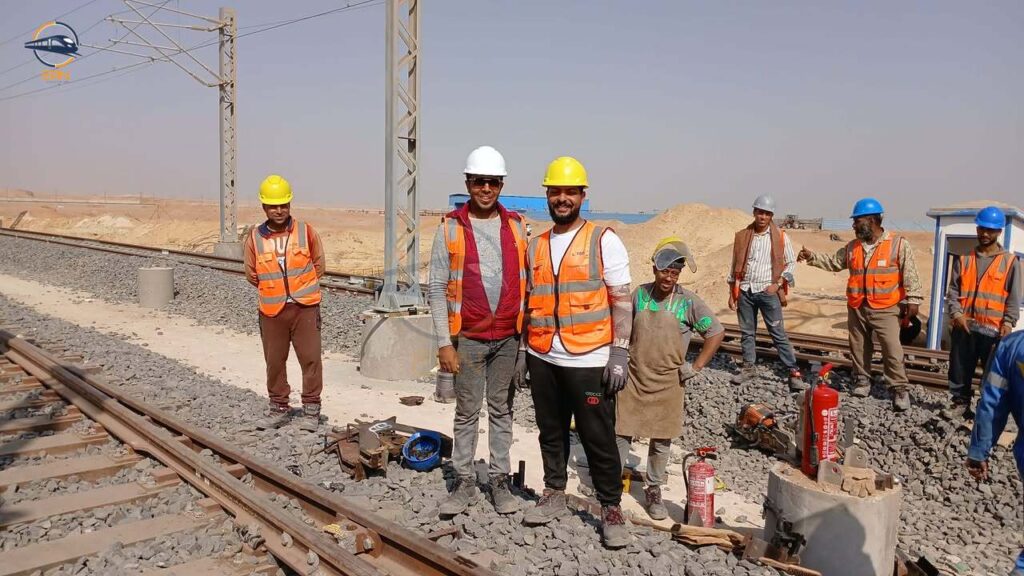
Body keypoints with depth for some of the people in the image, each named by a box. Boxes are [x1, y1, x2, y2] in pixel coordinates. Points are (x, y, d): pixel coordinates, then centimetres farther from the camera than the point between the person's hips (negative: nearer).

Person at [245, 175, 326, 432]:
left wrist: (300, 287, 10)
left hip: (305, 307, -1)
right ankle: (279, 408, 25)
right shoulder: (254, 238, 0)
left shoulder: (306, 232, -2)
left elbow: (318, 265, 9)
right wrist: (273, 289, 13)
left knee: (311, 358, 0)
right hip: (272, 311, 2)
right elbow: (252, 275, 11)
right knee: (274, 360, 11)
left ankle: (311, 410, 11)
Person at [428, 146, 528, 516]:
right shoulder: (451, 228, -2)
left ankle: (499, 481, 22)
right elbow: (437, 288, -4)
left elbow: (526, 282, 7)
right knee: (467, 412, 7)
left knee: (502, 410, 11)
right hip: (469, 338, -2)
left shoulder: (516, 226, 5)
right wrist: (444, 342, -8)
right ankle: (464, 483, 18)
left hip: (508, 337, 2)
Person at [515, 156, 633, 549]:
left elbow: (622, 300, -6)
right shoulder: (536, 246, 11)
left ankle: (611, 509, 17)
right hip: (543, 360, 5)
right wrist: (523, 350, 13)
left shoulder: (603, 240, -4)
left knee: (599, 438, 2)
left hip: (590, 361, -5)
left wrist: (620, 353, -12)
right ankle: (554, 495, 32)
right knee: (551, 432, 15)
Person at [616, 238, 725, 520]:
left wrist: (696, 366, -8)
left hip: (667, 382, -1)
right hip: (633, 378, 1)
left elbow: (716, 332, -5)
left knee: (661, 440, 9)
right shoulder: (640, 294, 0)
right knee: (621, 432, 4)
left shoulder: (688, 301, -8)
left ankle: (653, 491, 25)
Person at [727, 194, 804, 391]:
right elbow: (735, 266, 10)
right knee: (746, 332, 10)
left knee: (778, 333, -4)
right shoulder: (742, 236, 5)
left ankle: (794, 372, 0)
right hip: (745, 291, 3)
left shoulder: (780, 237, -2)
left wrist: (777, 284, -8)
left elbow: (791, 262, 3)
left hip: (768, 291, -3)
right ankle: (749, 368, 23)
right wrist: (731, 293, 9)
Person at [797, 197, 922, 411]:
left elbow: (910, 274, -8)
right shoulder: (852, 247, 7)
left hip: (885, 310, -5)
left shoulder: (898, 244, -7)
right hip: (857, 309, 5)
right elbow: (833, 262, 18)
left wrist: (913, 300, -12)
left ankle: (900, 388, 2)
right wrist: (812, 257, 7)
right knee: (859, 347, 13)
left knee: (892, 350, -7)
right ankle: (862, 380, 28)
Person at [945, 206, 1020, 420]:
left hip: (993, 328, -2)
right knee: (960, 368, 8)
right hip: (964, 326, 3)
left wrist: (1008, 323, -11)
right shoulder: (964, 259, 10)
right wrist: (956, 313, -8)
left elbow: (1014, 297, 1)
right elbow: (953, 290, 7)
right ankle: (960, 403, 22)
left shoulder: (1010, 262, 3)